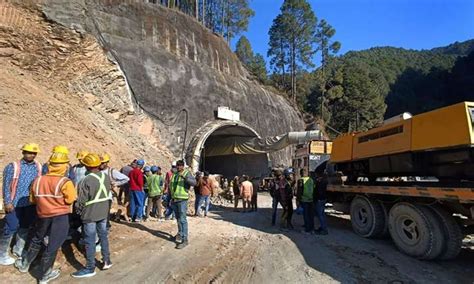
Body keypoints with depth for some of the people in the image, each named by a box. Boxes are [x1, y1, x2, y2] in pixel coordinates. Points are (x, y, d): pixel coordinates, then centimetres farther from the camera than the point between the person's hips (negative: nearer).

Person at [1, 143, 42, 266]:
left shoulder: (39, 167, 2)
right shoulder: (13, 166, -8)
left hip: (31, 204, 4)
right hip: (15, 204, -4)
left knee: (25, 227, 16)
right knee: (10, 228, 2)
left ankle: (19, 249, 35)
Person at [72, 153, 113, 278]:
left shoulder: (86, 181, -22)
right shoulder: (107, 177, -3)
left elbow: (81, 201, -14)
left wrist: (78, 210, 4)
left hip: (90, 215, -6)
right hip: (104, 212, 6)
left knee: (90, 241, 5)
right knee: (103, 236, 18)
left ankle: (90, 268, 16)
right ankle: (106, 261, 28)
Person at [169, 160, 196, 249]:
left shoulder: (187, 173, -8)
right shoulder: (174, 174, 12)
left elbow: (194, 182, -23)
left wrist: (185, 178, -39)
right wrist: (171, 197, 21)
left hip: (182, 200, -7)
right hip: (174, 199, 7)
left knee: (182, 219, -10)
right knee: (178, 219, 19)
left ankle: (185, 239, -8)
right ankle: (180, 234, 35)